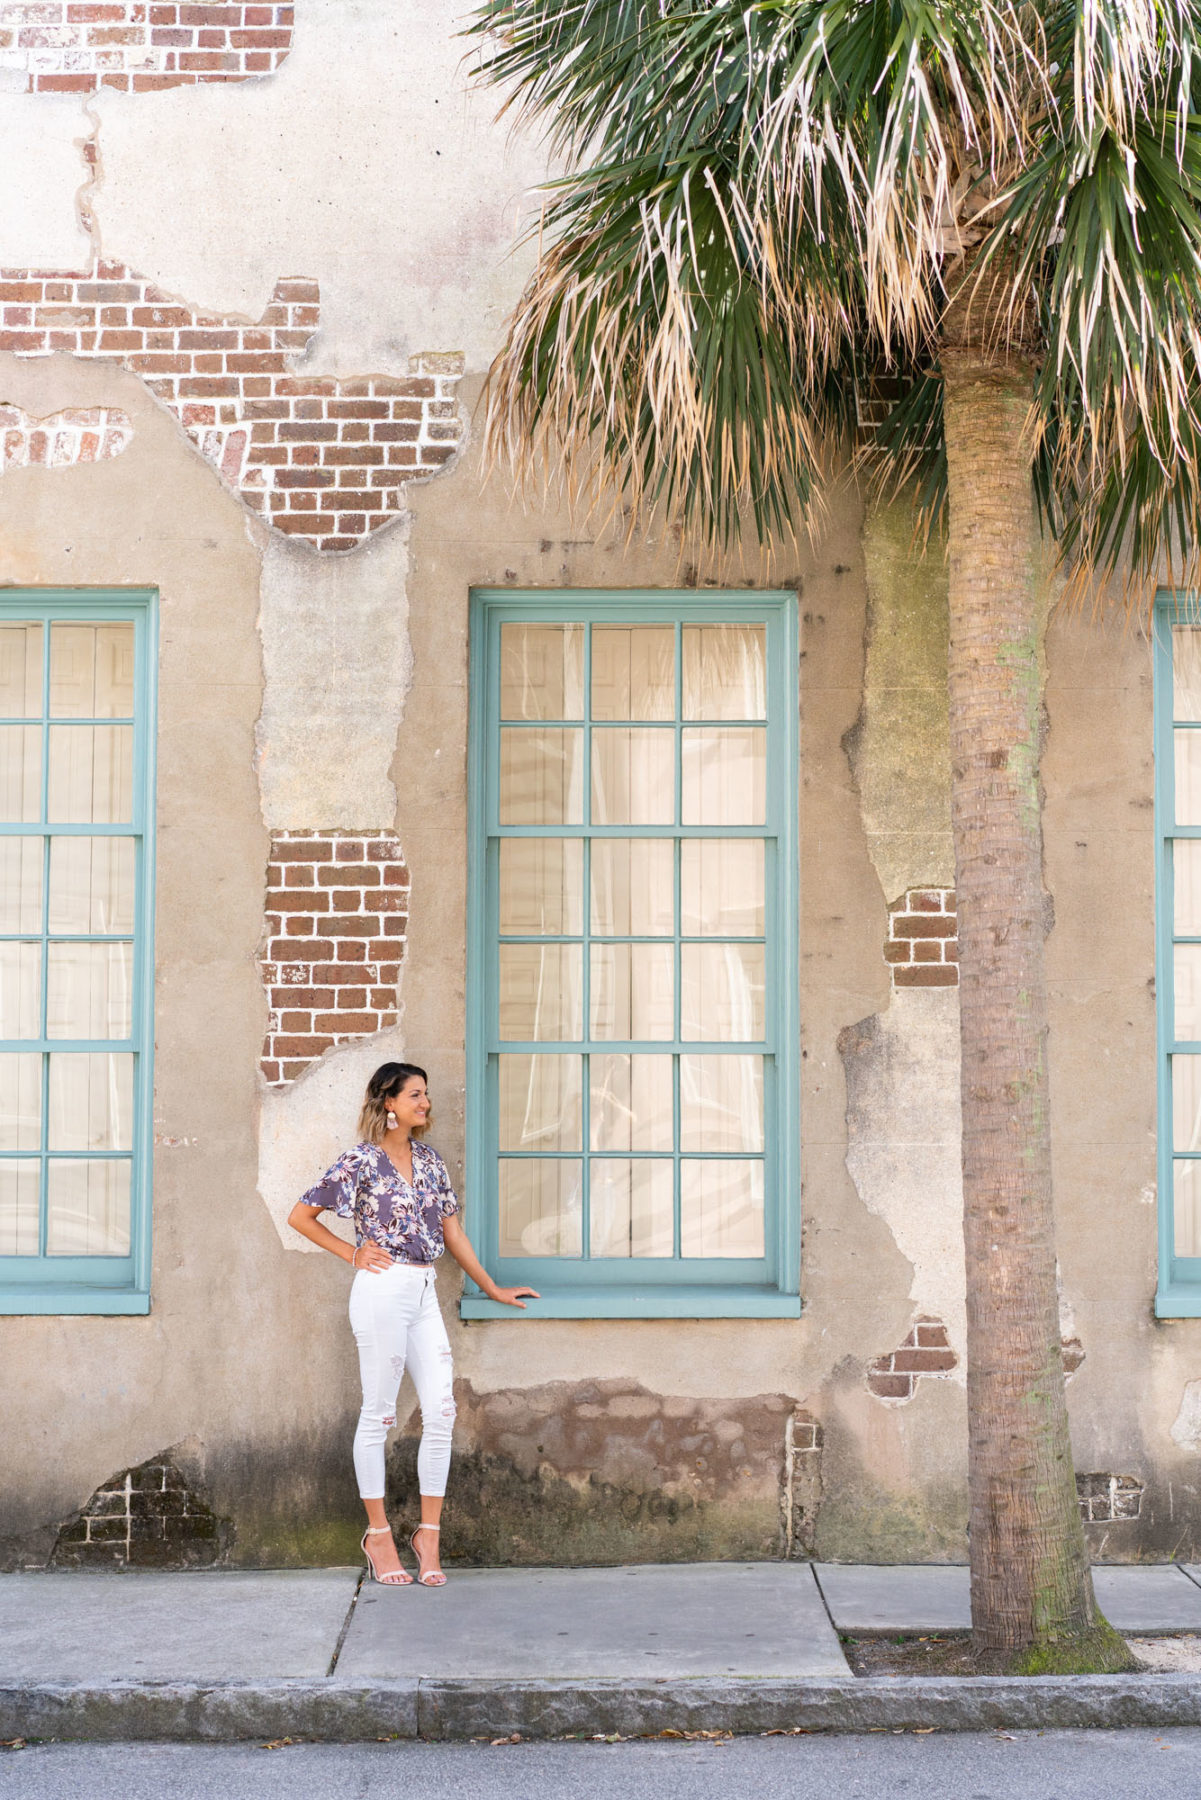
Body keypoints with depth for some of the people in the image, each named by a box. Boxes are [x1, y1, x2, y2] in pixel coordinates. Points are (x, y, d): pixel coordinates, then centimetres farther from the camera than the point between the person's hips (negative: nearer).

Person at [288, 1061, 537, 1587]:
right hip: (382, 1289, -6)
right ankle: (378, 1534, 11)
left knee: (441, 1411, 0)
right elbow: (300, 1216, 0)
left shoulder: (430, 1160, 14)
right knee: (378, 1413, 1)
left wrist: (493, 1289, 20)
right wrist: (352, 1253, -2)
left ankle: (429, 1536, 7)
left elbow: (451, 1231, 19)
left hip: (424, 1294, 6)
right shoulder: (361, 1161, -5)